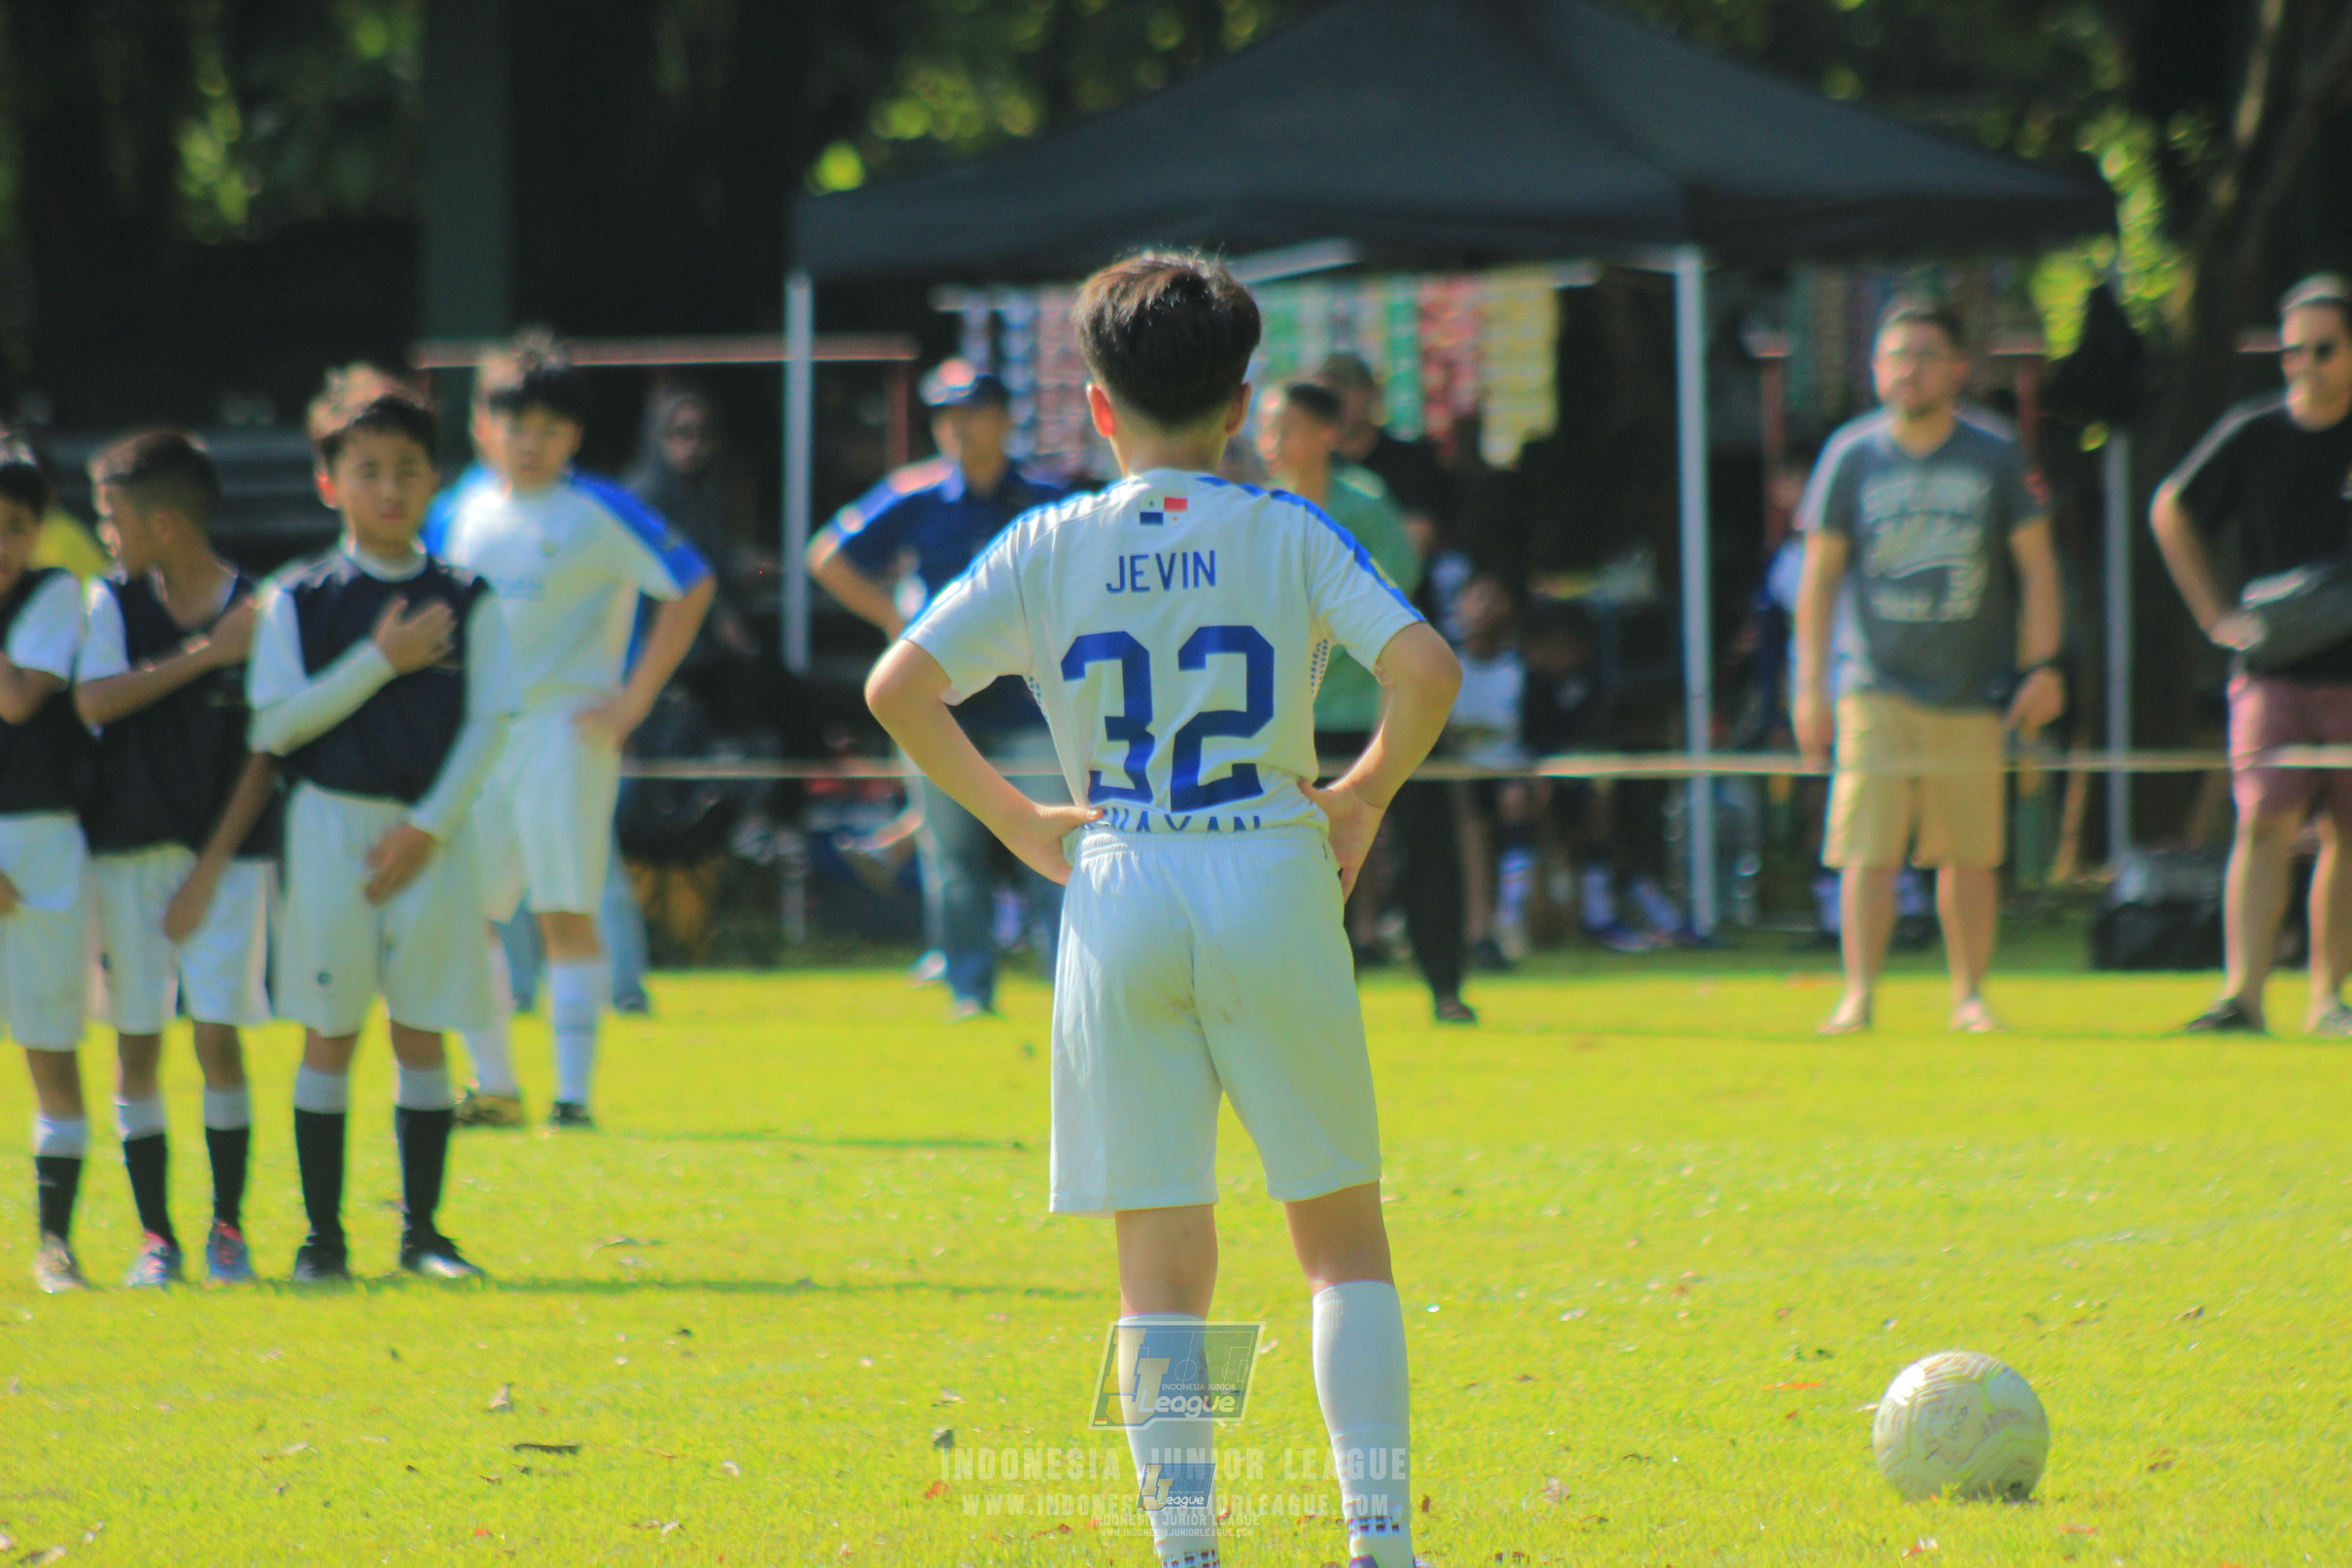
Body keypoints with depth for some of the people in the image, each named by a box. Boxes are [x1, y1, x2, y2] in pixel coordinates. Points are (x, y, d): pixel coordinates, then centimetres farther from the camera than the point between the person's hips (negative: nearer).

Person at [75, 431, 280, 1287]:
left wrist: (209, 871, -9)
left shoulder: (258, 612, -4)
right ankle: (155, 1235, 8)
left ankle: (228, 1225, 5)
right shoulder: (114, 602, 4)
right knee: (137, 1045, 1)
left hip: (227, 853, -2)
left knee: (218, 1037, -7)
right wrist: (204, 654, -16)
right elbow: (93, 702, -12)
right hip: (126, 849, 2)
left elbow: (264, 756, -4)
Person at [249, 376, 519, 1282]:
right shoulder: (297, 600, 1)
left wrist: (427, 827, -10)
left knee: (422, 1031, 3)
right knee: (329, 1032, 0)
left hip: (434, 829, 1)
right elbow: (277, 724, -6)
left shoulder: (465, 601, 4)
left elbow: (490, 722, 0)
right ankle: (322, 1235, 5)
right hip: (331, 824, -1)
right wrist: (380, 660, -12)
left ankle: (422, 1231, 9)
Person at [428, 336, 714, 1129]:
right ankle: (494, 1087, 20)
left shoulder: (597, 513, -6)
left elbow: (692, 587, -7)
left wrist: (635, 699, -10)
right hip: (476, 732, 6)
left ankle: (574, 1093, -6)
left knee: (567, 913, -8)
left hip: (563, 730, -6)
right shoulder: (459, 513, 10)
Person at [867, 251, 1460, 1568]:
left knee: (1161, 1260, 6)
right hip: (1274, 885, -1)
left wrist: (1017, 820, 5)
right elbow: (1426, 667, -13)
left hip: (1119, 903, 1)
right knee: (1343, 1231, 9)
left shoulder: (1048, 548, 4)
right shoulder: (1290, 536, 0)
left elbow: (899, 688, -4)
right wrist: (1365, 795, 2)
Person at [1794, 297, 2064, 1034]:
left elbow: (2036, 566, 6)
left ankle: (1969, 996, 15)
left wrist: (2041, 667, -2)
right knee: (1867, 852, -9)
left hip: (1972, 695, 1)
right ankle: (1858, 996, -7)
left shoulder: (1995, 459, 2)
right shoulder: (1851, 457, 2)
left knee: (1970, 856, 4)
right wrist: (1810, 686, 1)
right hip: (1877, 690, -1)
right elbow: (1819, 577, 6)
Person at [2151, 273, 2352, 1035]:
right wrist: (2215, 615, 7)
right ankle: (2242, 994, -17)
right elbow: (2171, 510, 14)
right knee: (2266, 823, -12)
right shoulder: (2252, 435, 0)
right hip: (2274, 667, -1)